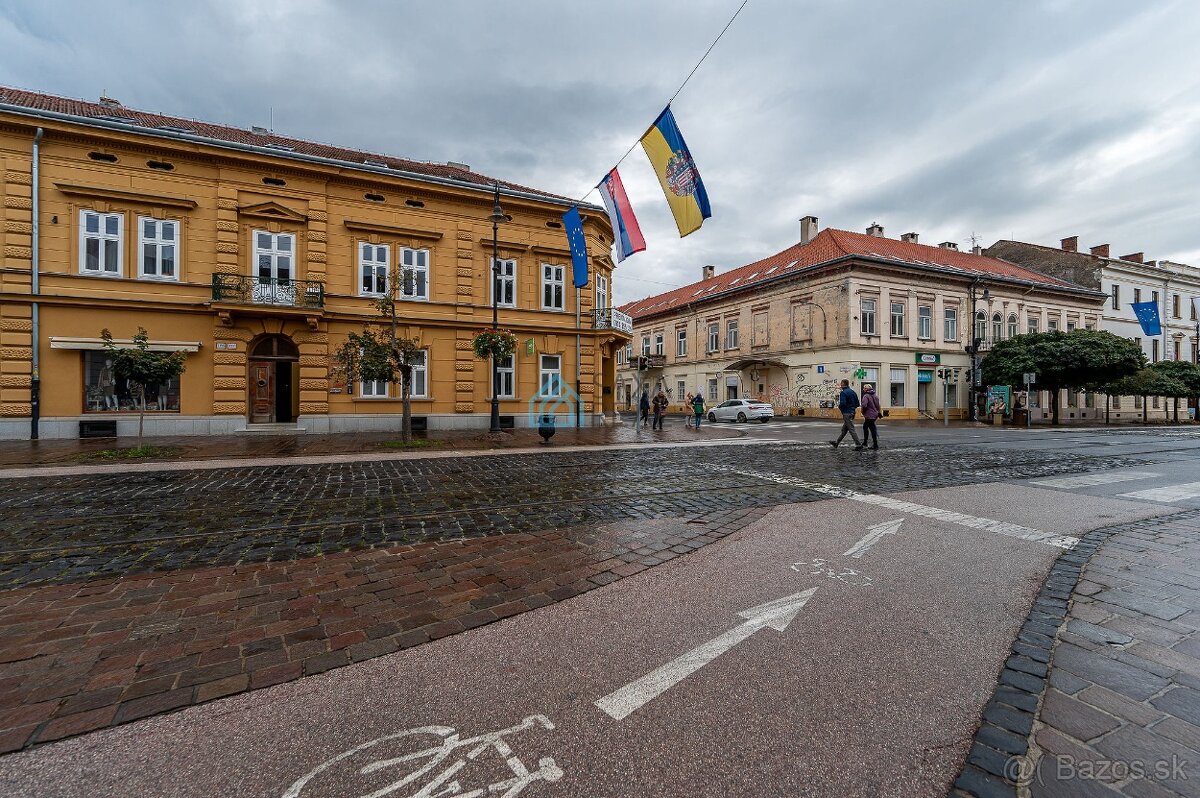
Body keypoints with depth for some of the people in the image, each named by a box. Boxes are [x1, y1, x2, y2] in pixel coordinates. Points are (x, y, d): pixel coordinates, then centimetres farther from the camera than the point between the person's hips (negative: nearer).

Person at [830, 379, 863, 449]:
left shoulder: (843, 393, -14)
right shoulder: (852, 392, 11)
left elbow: (842, 404, -24)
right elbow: (857, 404, 12)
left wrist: (839, 406, -4)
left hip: (846, 413, -9)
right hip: (852, 413, 9)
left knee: (851, 430, -6)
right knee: (844, 429, 15)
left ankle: (858, 445, -7)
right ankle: (836, 443, 26)